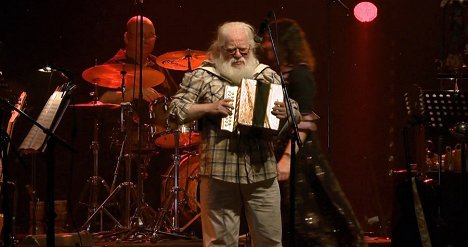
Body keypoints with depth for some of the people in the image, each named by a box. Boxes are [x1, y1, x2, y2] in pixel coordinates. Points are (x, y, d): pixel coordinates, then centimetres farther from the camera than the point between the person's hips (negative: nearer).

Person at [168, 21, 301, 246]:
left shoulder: (267, 75, 11)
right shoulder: (202, 76, 2)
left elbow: (294, 110, 13)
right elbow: (175, 110, -2)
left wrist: (285, 112, -10)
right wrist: (209, 108, -15)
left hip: (262, 173, 3)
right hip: (219, 174, -2)